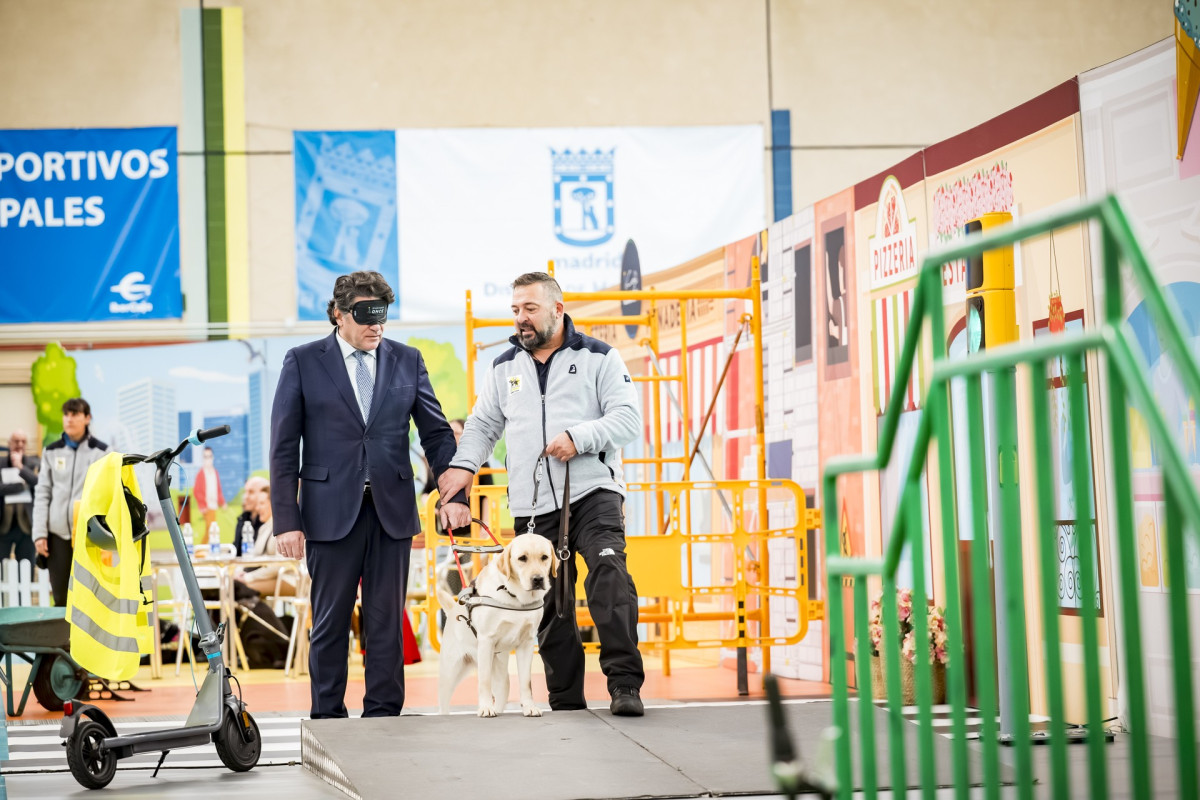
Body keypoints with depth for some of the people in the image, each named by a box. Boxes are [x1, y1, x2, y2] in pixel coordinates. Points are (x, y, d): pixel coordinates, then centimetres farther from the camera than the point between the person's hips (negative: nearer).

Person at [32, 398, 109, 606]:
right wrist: (39, 533, 0)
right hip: (58, 535, 3)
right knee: (61, 599, 4)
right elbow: (42, 495, 9)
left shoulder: (101, 452, 2)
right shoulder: (52, 452, 9)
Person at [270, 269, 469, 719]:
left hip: (391, 512, 2)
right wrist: (286, 520, -8)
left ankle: (383, 717, 11)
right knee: (330, 623, 3)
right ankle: (327, 721, 12)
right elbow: (283, 447, 0)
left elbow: (436, 433, 9)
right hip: (331, 511, -2)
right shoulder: (303, 362, 1)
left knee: (387, 621, 4)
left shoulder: (407, 361, 9)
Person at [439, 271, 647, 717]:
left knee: (609, 575, -24)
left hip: (593, 493, -4)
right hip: (532, 506, 4)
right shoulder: (505, 367, 17)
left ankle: (625, 684, -23)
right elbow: (483, 425, 21)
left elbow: (628, 418, -4)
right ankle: (566, 704, 11)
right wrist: (464, 464, 2)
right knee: (549, 607, 4)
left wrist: (578, 438, -18)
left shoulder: (598, 358, 4)